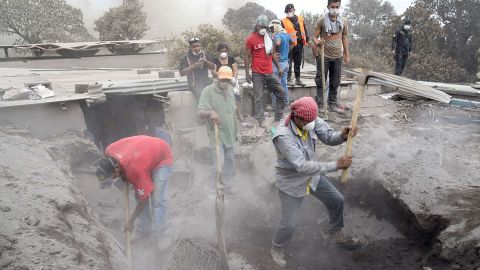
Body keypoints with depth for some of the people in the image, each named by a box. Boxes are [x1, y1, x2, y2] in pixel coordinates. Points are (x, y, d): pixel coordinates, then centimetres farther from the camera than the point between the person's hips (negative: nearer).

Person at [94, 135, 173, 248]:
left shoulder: (135, 169, -40)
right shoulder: (109, 151, -24)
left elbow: (143, 199, -25)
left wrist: (131, 221, -13)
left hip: (162, 158, -7)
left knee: (157, 200, -15)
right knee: (139, 195, 5)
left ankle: (159, 236, -5)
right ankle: (143, 233, 15)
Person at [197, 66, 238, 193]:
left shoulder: (230, 89, 7)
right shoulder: (208, 90, -14)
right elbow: (200, 112, -20)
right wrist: (210, 113, -42)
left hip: (229, 133, 7)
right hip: (216, 134, -7)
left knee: (230, 161, 17)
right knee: (218, 164, -10)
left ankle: (228, 185, 34)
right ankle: (214, 190, 5)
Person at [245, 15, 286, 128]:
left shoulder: (269, 37, 12)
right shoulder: (250, 39, -5)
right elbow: (247, 57, -4)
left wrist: (279, 67, 16)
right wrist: (247, 73, -8)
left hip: (270, 73, 6)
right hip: (257, 74, -6)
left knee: (281, 93, 6)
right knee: (258, 97, -3)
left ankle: (278, 118, 17)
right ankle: (261, 120, 7)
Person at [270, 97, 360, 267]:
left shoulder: (313, 121, -18)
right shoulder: (283, 136, -37)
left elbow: (329, 137, -11)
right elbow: (302, 166, -39)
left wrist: (343, 135, -37)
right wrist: (336, 165, -37)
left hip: (312, 176, 7)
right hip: (291, 183, -6)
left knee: (337, 200, 18)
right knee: (289, 223, 4)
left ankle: (335, 234, 45)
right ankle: (277, 248, 36)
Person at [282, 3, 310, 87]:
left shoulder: (301, 19, 11)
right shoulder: (284, 21, -2)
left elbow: (304, 31, 17)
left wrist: (307, 40, 14)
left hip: (299, 44, 4)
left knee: (298, 63, 10)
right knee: (289, 63, -3)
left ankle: (298, 79, 18)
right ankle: (289, 79, 5)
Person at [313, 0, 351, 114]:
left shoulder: (344, 21, 3)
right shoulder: (321, 20, -6)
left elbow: (345, 37, 11)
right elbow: (315, 37, -4)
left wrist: (347, 54, 11)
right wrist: (317, 42, -28)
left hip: (338, 56, 3)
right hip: (324, 56, -3)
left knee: (335, 82, 10)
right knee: (321, 81, 1)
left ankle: (333, 103, 21)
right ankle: (320, 104, 9)